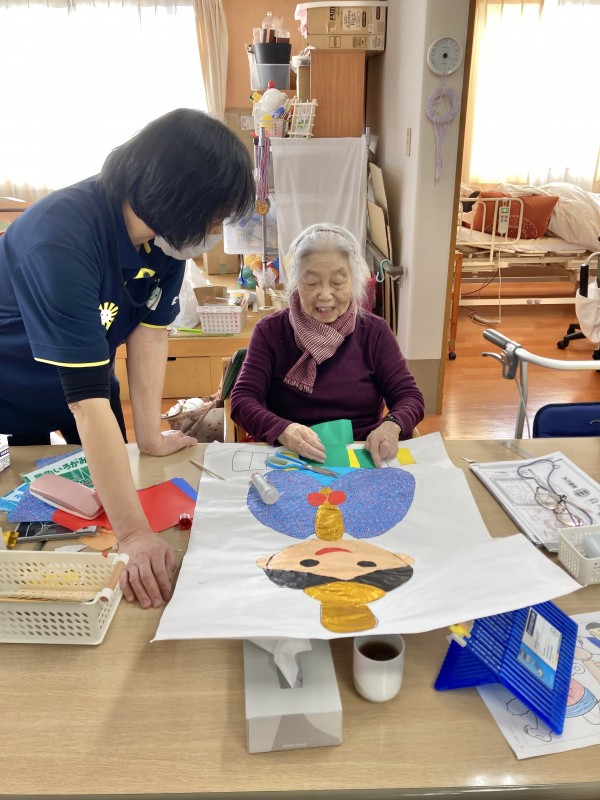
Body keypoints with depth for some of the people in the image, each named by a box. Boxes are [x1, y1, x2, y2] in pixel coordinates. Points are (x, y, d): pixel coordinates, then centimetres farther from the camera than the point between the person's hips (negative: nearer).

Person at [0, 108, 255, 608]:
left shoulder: (166, 232, -20)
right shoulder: (61, 238, -40)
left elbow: (150, 331, -12)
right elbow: (86, 399, -44)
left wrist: (151, 436, -13)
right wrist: (134, 533, -45)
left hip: (87, 375, 6)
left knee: (110, 491, 17)